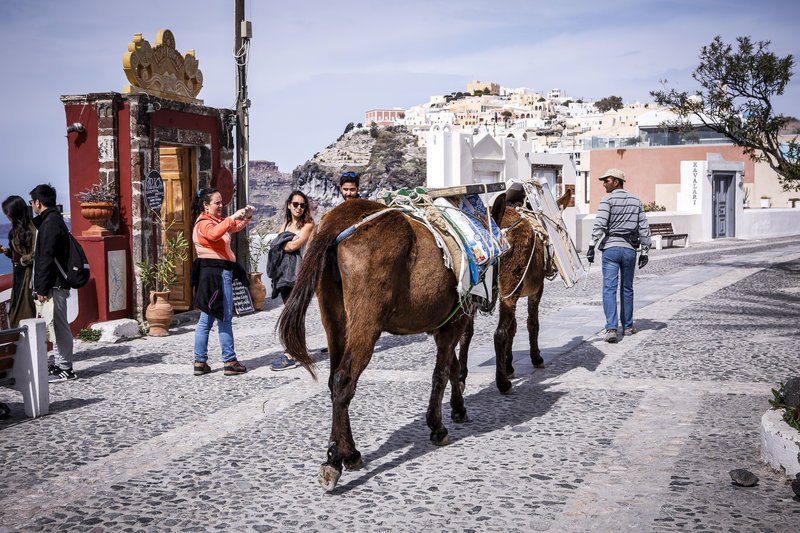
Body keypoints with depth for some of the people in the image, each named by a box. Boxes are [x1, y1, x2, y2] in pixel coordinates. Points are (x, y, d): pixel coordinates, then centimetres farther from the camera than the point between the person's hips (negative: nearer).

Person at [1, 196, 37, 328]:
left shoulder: (31, 229, -16)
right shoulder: (16, 229, 11)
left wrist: (23, 260, -9)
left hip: (28, 274, -9)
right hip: (18, 274, 9)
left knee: (27, 310, -4)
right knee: (16, 310, 11)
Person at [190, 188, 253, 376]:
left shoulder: (216, 220, 18)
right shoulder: (203, 223, -11)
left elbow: (236, 227, 23)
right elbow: (214, 234, -34)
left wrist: (246, 216, 4)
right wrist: (233, 217, -34)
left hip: (221, 273, 10)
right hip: (215, 273, -10)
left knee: (206, 319, 9)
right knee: (224, 319, -6)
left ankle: (200, 362, 12)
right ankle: (229, 362, -2)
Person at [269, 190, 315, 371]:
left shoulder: (308, 224, -1)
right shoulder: (286, 224, 19)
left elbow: (294, 245, -12)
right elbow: (276, 245, 9)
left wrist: (283, 244, 4)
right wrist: (288, 242, -8)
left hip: (299, 271, -7)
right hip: (285, 270, 7)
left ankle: (290, 356, -17)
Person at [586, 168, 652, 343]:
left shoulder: (608, 200, -4)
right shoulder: (636, 201, 12)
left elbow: (600, 224, -15)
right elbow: (644, 228, 11)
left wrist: (592, 246, -16)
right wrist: (645, 251, 14)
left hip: (611, 247, -4)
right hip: (629, 248, 5)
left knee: (609, 289, -7)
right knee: (627, 288, 16)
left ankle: (611, 328, -18)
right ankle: (628, 326, 23)